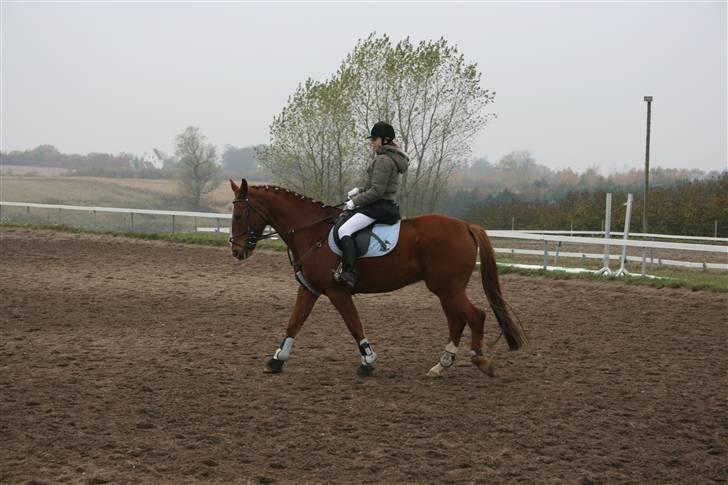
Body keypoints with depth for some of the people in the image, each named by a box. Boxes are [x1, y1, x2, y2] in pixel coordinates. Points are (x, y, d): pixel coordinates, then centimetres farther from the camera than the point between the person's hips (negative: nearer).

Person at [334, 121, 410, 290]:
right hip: (385, 205, 11)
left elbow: (377, 191, -21)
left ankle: (349, 274, -31)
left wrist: (356, 201, -12)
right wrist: (359, 190, 14)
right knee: (346, 217, 26)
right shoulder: (392, 158, 16)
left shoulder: (384, 160, -17)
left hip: (379, 206, -11)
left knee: (344, 230, -21)